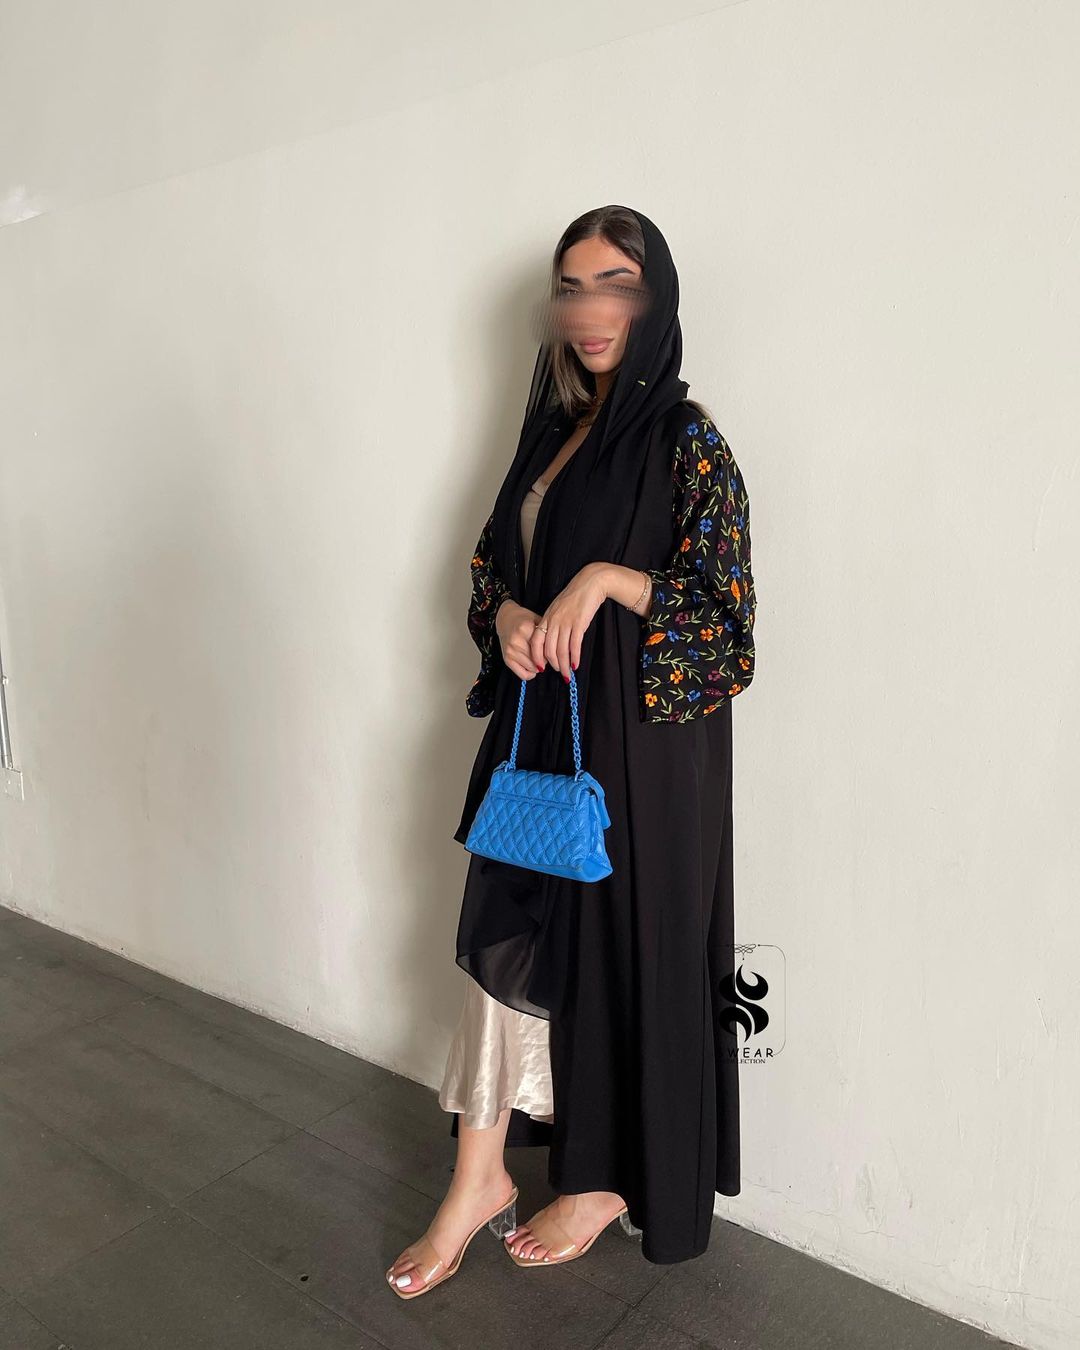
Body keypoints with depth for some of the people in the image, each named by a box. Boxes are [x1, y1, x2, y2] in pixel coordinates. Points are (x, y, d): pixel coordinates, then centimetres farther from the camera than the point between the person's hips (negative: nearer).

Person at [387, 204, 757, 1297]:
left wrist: (607, 576, -23)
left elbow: (728, 602, -12)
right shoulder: (554, 428, 12)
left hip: (641, 734, -6)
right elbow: (492, 559, 16)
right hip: (538, 723, 7)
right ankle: (481, 1173, 24)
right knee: (507, 927, 8)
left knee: (624, 941, 5)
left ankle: (610, 1178, 28)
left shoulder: (684, 437, -8)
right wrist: (507, 615, -5)